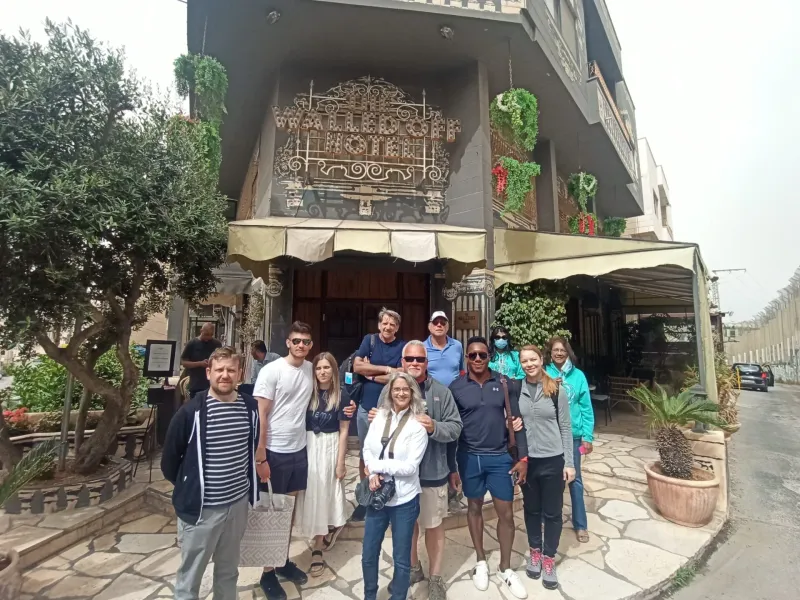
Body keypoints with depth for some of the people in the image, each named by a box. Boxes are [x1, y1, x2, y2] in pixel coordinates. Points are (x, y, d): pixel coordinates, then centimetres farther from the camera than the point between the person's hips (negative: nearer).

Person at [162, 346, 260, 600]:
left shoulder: (251, 408, -5)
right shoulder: (191, 411, -16)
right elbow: (169, 459, -5)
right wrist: (187, 486, 4)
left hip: (238, 504, 3)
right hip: (200, 508, -3)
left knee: (229, 571, 22)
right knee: (190, 575, 15)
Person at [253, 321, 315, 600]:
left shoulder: (311, 369, 0)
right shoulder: (271, 371, -15)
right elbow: (260, 416, -15)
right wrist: (260, 457, -16)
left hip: (299, 449, 5)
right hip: (274, 452, -5)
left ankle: (283, 561, 38)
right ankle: (267, 573, 28)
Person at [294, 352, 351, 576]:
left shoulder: (341, 396, -8)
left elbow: (343, 430, -5)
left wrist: (341, 462, -6)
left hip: (329, 448, -3)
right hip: (308, 446, 3)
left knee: (323, 494, 6)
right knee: (311, 494, 11)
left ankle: (317, 551, 19)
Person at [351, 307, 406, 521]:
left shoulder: (403, 347, -5)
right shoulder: (369, 340, 0)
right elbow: (357, 366, -10)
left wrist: (371, 374, -9)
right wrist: (386, 370, -15)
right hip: (366, 407, 3)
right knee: (365, 454, 16)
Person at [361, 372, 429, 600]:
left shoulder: (418, 424, -12)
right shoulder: (380, 416, 1)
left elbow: (410, 466, -16)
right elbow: (367, 449, 2)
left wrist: (377, 466, -14)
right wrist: (373, 474, -15)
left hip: (404, 499, -4)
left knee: (401, 558, 12)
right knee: (368, 554, 18)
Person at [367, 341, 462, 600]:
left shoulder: (441, 392, -7)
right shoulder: (389, 390, -2)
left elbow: (455, 428, -9)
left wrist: (434, 428, -26)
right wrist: (375, 419, -18)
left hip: (432, 471, -2)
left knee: (433, 524, 14)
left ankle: (435, 577, 34)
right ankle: (412, 568, 44)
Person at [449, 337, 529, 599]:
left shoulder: (505, 384, -5)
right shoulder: (456, 387, -7)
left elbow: (517, 421, 0)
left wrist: (523, 457, -2)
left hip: (500, 457, 1)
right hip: (469, 457, 0)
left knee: (506, 513, 9)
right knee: (474, 507, 16)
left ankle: (505, 569, 30)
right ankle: (481, 562, 37)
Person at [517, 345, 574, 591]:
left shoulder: (557, 390, -7)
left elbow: (565, 428, -3)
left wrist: (569, 463, -4)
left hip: (553, 460, -1)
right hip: (527, 460, 2)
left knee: (552, 512, 11)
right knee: (531, 509, 17)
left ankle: (549, 559, 29)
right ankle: (535, 552, 38)